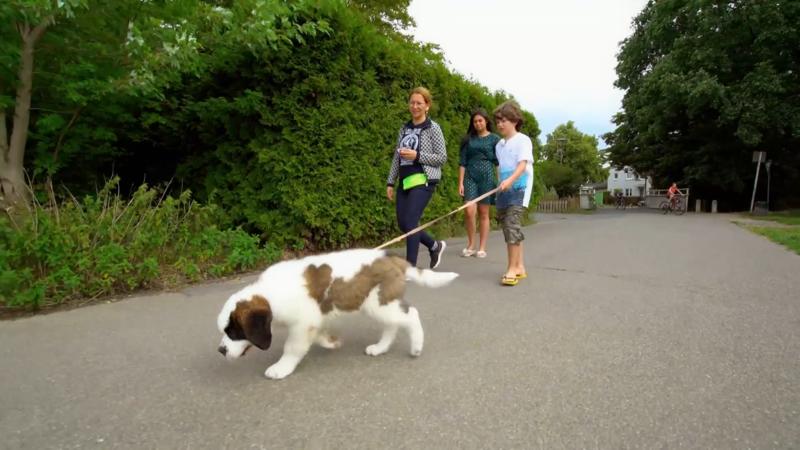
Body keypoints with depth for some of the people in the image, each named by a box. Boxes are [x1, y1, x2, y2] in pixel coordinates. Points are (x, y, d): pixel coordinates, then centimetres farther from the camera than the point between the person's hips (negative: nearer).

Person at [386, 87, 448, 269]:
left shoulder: (433, 128, -2)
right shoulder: (404, 129, 14)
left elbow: (442, 158, -6)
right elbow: (396, 158, 15)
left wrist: (417, 155, -17)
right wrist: (390, 182, 11)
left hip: (423, 181, -7)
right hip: (405, 181, 7)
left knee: (410, 222, -12)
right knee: (402, 224, 7)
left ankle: (410, 267, 1)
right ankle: (435, 246, 30)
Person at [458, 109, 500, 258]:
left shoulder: (494, 139, 6)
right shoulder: (468, 139, 11)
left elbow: (498, 162, 5)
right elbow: (462, 162, 8)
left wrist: (499, 182, -1)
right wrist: (460, 182, 1)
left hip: (487, 176, -1)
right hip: (470, 176, 1)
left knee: (483, 212, 2)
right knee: (469, 210, -11)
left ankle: (482, 248, 9)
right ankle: (471, 244, 5)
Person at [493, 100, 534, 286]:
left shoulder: (523, 140, -5)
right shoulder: (499, 145, 15)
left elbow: (523, 164, -18)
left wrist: (510, 180, -34)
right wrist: (500, 185, 9)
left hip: (519, 189, -7)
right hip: (504, 191, 7)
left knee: (512, 225, -16)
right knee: (510, 228, 8)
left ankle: (512, 268, -12)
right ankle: (519, 267, 18)